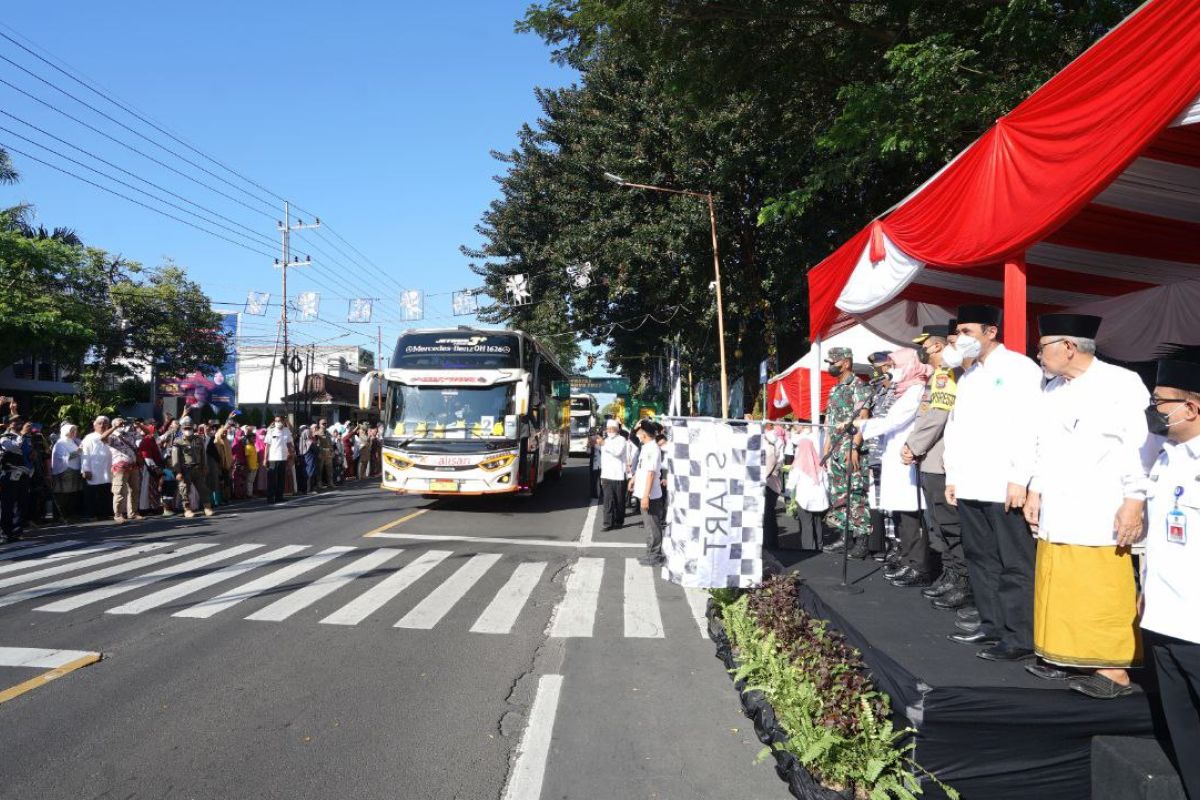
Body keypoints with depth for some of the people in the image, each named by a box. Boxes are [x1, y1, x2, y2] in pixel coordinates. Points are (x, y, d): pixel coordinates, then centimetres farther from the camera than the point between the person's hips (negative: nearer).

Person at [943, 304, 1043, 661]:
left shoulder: (1019, 368, -5)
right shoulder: (968, 376, 20)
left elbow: (1029, 426, -13)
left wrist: (1019, 478, -18)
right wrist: (953, 475, 15)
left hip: (1005, 487, -8)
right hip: (970, 485, 8)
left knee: (1014, 564, -2)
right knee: (981, 560, 13)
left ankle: (1020, 638, 3)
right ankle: (992, 625, 23)